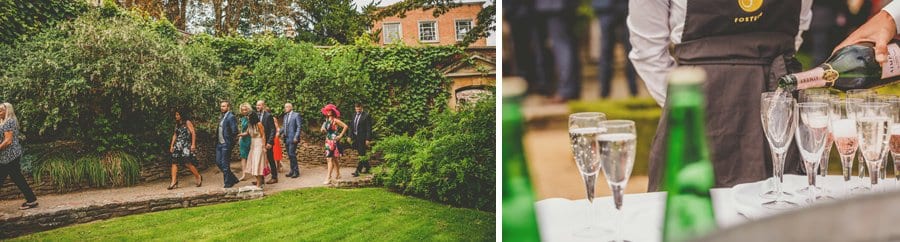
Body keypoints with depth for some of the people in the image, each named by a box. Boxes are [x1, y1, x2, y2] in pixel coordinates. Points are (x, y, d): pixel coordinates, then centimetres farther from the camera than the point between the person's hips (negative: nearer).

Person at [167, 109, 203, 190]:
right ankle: (174, 182, -3)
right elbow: (175, 135, 20)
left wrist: (193, 144, -15)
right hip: (178, 145, 7)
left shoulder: (187, 122, -3)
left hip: (186, 145, -7)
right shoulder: (177, 124, 17)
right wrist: (172, 145, 12)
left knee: (187, 162, -14)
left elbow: (193, 133, -8)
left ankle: (198, 177, 4)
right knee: (174, 162, -3)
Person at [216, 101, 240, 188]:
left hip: (226, 144, -9)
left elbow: (234, 131, -17)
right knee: (218, 162, 11)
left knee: (225, 164, -3)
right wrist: (217, 140, 9)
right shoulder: (221, 117, 14)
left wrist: (231, 141, -12)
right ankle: (233, 179, 22)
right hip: (219, 143, 9)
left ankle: (228, 182, 10)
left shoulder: (230, 117, -12)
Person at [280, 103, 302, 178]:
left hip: (292, 138, -7)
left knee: (292, 154, -11)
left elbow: (299, 127, -9)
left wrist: (296, 137, -16)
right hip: (286, 138, 7)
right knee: (289, 155, 9)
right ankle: (292, 171, 16)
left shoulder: (296, 115, -5)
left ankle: (296, 171, -4)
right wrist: (279, 132, 2)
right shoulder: (285, 116, 17)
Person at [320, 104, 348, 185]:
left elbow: (345, 126, -14)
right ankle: (337, 174, 25)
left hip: (333, 141, -8)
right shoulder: (327, 120, 11)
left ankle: (329, 178, -16)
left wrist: (340, 135, -12)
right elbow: (324, 130, 23)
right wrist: (323, 130, 0)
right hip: (328, 141, 8)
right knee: (334, 158, 14)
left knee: (330, 158, -13)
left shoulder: (335, 120, -11)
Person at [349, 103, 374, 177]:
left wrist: (368, 139, -15)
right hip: (355, 137, 7)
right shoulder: (355, 115, 12)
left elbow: (369, 128, -11)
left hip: (362, 138, -7)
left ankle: (358, 171, -7)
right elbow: (351, 126, 18)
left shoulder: (366, 115, -10)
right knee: (361, 153, 14)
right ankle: (367, 166, 28)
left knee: (361, 154, -6)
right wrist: (350, 136, 12)